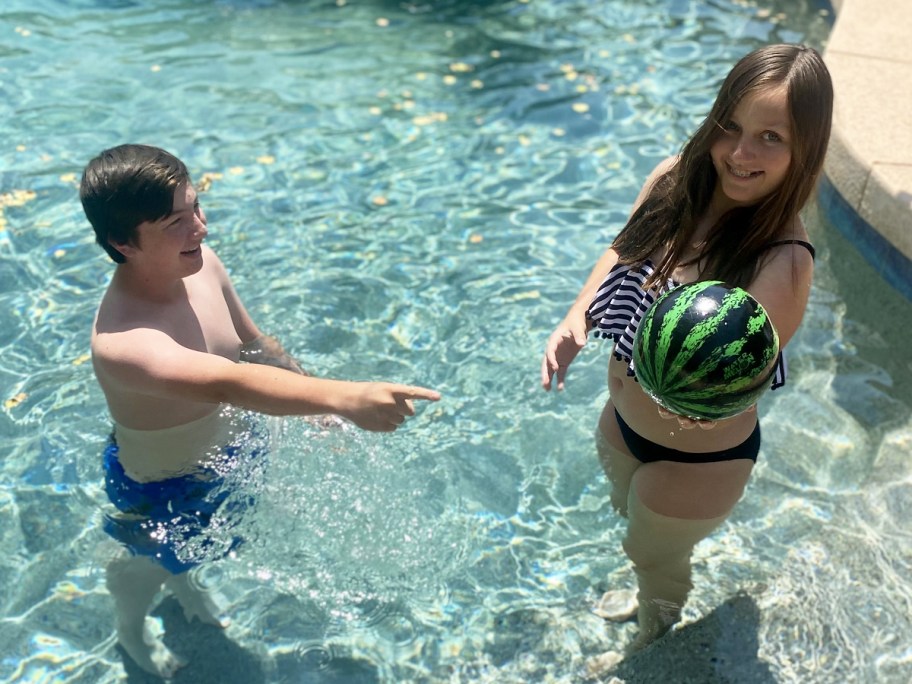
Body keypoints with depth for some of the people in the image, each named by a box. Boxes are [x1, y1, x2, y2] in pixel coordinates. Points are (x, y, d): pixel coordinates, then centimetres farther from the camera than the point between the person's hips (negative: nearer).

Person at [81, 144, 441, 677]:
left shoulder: (202, 265, -20)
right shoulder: (122, 341, -44)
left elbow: (256, 345, -4)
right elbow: (228, 384, -60)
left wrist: (318, 401, 1)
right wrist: (344, 396, -71)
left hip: (226, 450, 6)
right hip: (160, 487, -6)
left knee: (190, 545, 36)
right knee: (148, 563, 27)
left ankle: (181, 583, 71)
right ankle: (131, 629, 62)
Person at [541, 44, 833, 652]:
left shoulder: (782, 265, -35)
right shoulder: (674, 179, -18)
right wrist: (577, 319, -15)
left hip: (695, 460, -6)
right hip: (622, 421, 6)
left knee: (655, 556, 25)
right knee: (633, 517, 35)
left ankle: (650, 641, 62)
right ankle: (650, 595, 71)